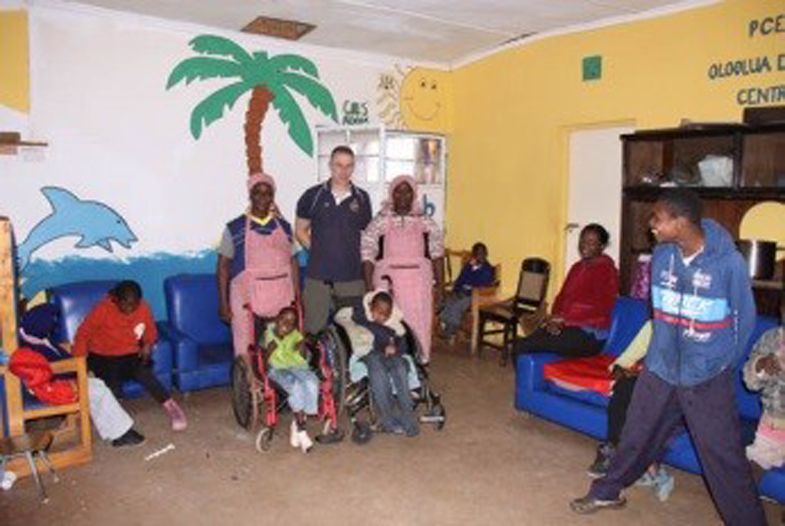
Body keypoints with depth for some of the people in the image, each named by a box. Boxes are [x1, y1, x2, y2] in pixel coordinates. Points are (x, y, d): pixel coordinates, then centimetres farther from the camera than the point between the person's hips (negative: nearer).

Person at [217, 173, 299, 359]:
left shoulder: (284, 227, 10)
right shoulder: (235, 228, 2)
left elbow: (293, 263, 13)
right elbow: (223, 267, 4)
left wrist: (297, 298, 7)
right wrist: (223, 303, -2)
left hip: (281, 297, 2)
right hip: (246, 297, -2)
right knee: (246, 352, -4)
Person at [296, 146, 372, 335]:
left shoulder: (362, 198, 7)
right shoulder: (313, 196, 3)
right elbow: (300, 230, 10)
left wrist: (359, 255, 2)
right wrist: (318, 250, 1)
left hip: (353, 276, 1)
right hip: (318, 276, -1)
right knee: (314, 331, 1)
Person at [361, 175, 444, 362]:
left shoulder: (426, 223, 6)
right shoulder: (380, 222, 1)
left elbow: (437, 253, 7)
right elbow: (367, 255, -1)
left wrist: (440, 283, 3)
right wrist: (369, 285, -6)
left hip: (419, 283, 2)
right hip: (387, 282, -1)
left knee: (419, 323, 3)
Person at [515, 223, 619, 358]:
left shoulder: (606, 270, -7)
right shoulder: (577, 267, 17)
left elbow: (600, 309, -17)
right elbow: (562, 296, 16)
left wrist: (564, 319, -19)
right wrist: (555, 318, -5)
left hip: (589, 336, -7)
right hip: (566, 326, 8)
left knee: (523, 347, -23)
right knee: (519, 346, -16)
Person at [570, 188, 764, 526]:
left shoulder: (729, 262, -19)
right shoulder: (662, 256, -5)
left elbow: (745, 320, -5)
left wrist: (723, 363, 4)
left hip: (708, 380, -4)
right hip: (660, 370, 5)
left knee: (724, 457, 3)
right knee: (635, 436, 18)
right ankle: (607, 492, 37)